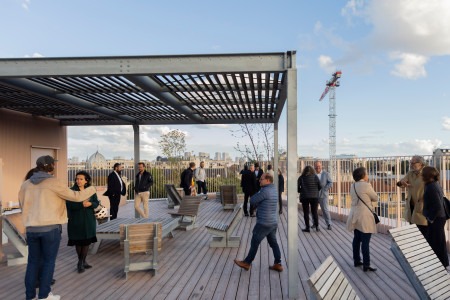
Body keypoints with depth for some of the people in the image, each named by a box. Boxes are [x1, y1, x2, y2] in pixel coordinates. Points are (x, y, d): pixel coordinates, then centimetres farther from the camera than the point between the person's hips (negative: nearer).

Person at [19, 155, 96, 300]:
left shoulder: (26, 184, 6)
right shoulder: (54, 183, -10)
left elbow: (23, 205, 16)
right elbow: (76, 196, -6)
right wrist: (92, 189, 6)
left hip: (31, 228, 5)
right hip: (51, 227, -5)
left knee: (33, 261, 13)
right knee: (48, 261, 6)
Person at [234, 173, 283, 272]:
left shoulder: (265, 191, -21)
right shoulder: (273, 190, 10)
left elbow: (252, 201, -14)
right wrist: (257, 203, -1)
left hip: (264, 223, -9)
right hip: (273, 222, 9)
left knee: (254, 242, 4)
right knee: (273, 243, 14)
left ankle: (247, 263, 17)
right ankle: (278, 264, 17)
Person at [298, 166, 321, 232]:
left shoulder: (301, 178, -1)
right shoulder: (315, 177, 0)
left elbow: (297, 188, -4)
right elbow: (319, 186, 0)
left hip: (304, 197, -1)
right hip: (314, 197, 1)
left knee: (306, 213, 6)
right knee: (314, 212, 12)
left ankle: (307, 227, 7)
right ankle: (317, 226, 11)